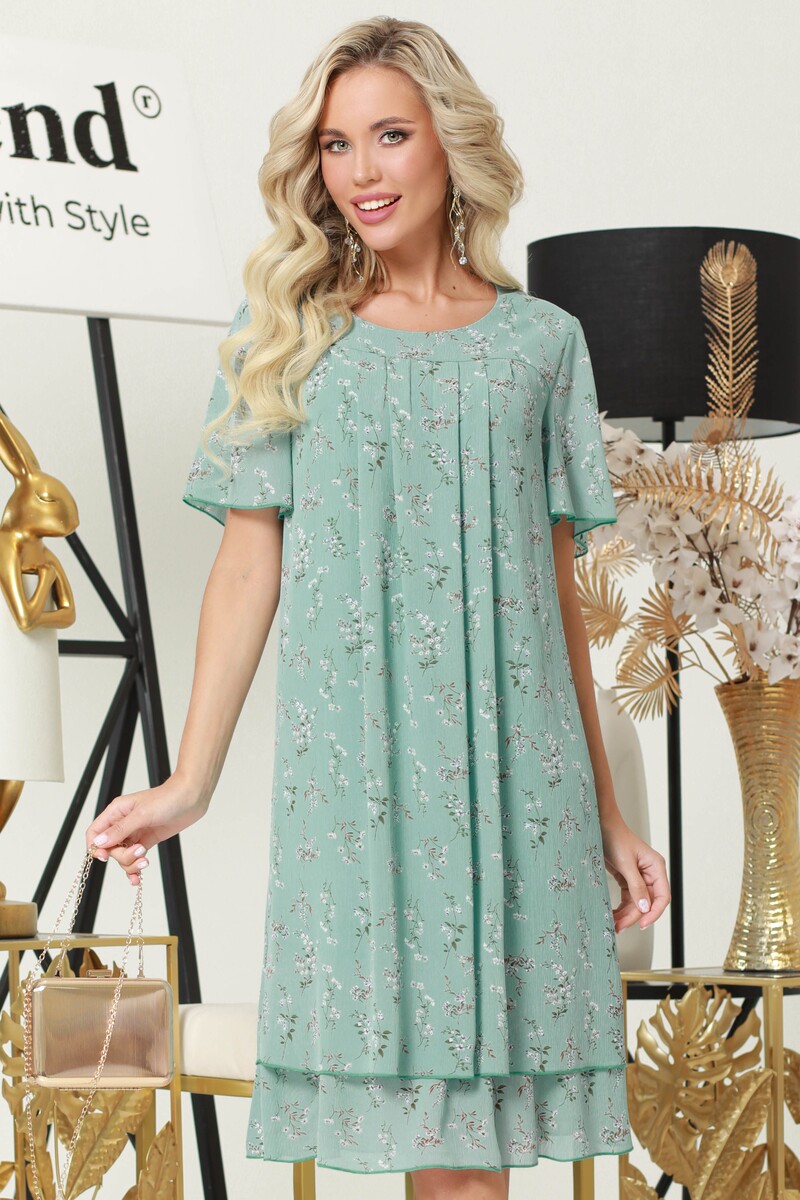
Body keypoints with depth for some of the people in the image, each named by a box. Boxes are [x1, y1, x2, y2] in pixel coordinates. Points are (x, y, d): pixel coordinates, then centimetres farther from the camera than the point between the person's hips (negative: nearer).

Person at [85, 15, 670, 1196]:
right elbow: (248, 567, 6)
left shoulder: (541, 343, 10)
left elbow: (560, 590, 12)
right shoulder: (287, 335, 8)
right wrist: (190, 782, 0)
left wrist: (607, 813, 11)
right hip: (353, 768, -1)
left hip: (514, 768, 1)